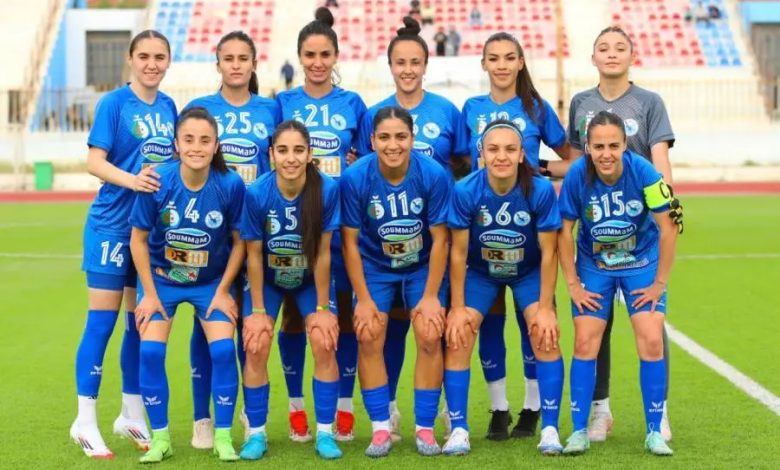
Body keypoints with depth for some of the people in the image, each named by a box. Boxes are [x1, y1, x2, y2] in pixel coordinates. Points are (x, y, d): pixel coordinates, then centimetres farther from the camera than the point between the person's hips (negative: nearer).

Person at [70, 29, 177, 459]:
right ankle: (85, 420, 3)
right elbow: (94, 162, -16)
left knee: (141, 323, 11)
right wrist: (131, 180, -31)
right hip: (112, 225, -6)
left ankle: (131, 416, 22)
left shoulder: (168, 107, 8)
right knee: (102, 321, -3)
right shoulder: (114, 103, -9)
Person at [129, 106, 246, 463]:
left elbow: (239, 241, -8)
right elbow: (139, 239, -10)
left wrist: (223, 292, -7)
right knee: (150, 351, -12)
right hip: (161, 277, 0)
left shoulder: (230, 185, -22)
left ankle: (223, 436, 3)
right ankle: (160, 438, 5)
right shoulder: (157, 183, -23)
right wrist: (149, 295, -8)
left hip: (212, 281, 0)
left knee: (223, 349, -14)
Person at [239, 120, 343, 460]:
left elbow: (322, 253, -18)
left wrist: (322, 308, -12)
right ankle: (256, 434, 3)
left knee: (325, 344, -14)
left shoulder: (327, 189, -26)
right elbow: (254, 255, -16)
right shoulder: (257, 193, -26)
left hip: (310, 280, 0)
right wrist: (258, 311, -11)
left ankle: (325, 433, 0)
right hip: (268, 280, 0)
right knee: (256, 346, -12)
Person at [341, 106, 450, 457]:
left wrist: (431, 296, -13)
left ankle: (425, 428, 4)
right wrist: (363, 298, -12)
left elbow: (439, 238, -15)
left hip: (423, 266, 0)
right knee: (369, 338, -8)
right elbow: (350, 241, -14)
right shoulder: (355, 177, -24)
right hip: (375, 266, 1)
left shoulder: (434, 175, -25)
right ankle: (380, 428, 4)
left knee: (430, 338, -9)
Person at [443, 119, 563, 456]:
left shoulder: (541, 190, -28)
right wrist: (457, 307, -12)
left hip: (529, 272, -1)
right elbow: (458, 253, -16)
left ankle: (550, 429, -6)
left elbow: (548, 253, -18)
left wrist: (545, 308, -15)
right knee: (457, 337, -11)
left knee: (545, 334, -16)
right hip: (480, 272, 1)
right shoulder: (465, 191, -27)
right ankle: (459, 430, -1)